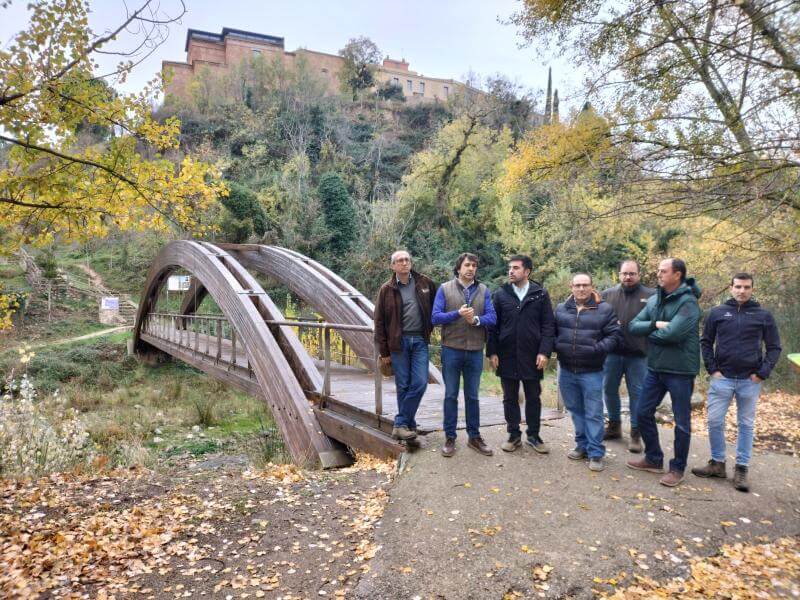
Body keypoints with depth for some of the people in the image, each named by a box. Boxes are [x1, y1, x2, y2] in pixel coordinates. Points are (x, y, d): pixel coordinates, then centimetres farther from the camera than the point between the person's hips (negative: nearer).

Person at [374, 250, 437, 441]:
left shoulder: (425, 283, 3)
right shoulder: (387, 290, 0)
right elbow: (380, 322, 2)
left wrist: (429, 329, 8)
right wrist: (384, 351, 0)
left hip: (420, 341, 1)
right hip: (399, 342, -1)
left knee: (420, 383, -6)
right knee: (403, 386, 4)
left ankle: (401, 423, 6)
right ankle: (408, 424, 16)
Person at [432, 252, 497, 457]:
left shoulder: (483, 290, 5)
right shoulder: (445, 289, -1)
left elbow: (492, 318, -2)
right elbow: (435, 317, -8)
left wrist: (476, 319, -21)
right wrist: (458, 313, -20)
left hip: (475, 351, 2)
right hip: (452, 350, -2)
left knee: (472, 396, 13)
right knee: (451, 395, 7)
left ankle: (474, 437, 25)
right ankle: (450, 438, 18)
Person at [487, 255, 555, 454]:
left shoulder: (540, 294, 0)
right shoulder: (500, 294, 3)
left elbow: (548, 325, -1)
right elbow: (492, 325, 3)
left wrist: (544, 351, -9)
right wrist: (492, 352, -3)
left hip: (532, 356, -1)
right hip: (506, 355, 1)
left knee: (533, 397, 11)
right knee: (510, 398, 10)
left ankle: (533, 435, 26)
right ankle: (514, 435, 24)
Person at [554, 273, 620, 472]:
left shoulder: (604, 309, -3)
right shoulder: (561, 309, 8)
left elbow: (613, 335, -4)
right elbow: (552, 332, 14)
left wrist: (597, 349, -18)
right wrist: (557, 346, -5)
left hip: (592, 371, -4)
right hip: (566, 370, 4)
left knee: (593, 414, 1)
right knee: (575, 410, 15)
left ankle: (596, 453, 10)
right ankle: (582, 445, 29)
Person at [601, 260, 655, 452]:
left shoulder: (651, 296, -2)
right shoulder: (607, 294, 5)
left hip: (638, 354, -3)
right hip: (612, 352, 3)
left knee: (637, 393, 6)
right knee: (609, 389, 13)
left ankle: (636, 433, 19)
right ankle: (614, 424, 32)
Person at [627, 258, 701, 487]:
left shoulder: (688, 302, -15)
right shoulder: (654, 299, 6)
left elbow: (672, 333, -27)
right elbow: (633, 326, 0)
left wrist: (649, 332, -9)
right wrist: (655, 325, -17)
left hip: (680, 371, -7)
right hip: (655, 368, 7)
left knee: (682, 422, 7)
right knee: (644, 413, 13)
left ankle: (678, 468, 23)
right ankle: (654, 459, 31)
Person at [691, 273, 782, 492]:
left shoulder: (763, 315, 2)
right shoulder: (717, 313, 3)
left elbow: (774, 347, 5)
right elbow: (706, 342, 7)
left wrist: (763, 373, -5)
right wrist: (712, 369, -2)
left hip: (750, 381, 0)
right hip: (722, 378, 0)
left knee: (746, 424, 7)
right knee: (714, 421, 0)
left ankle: (741, 469, 16)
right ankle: (717, 463, 15)